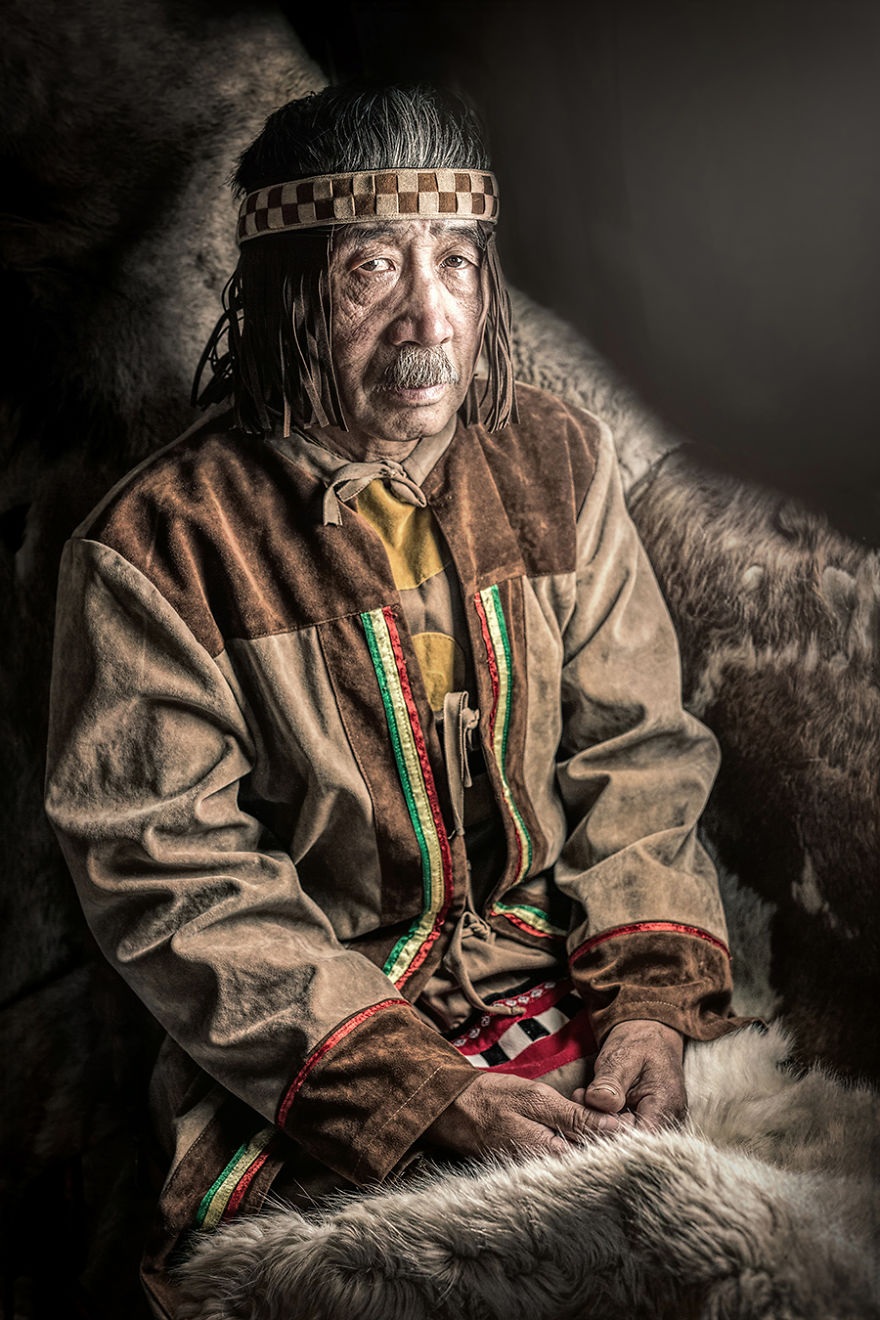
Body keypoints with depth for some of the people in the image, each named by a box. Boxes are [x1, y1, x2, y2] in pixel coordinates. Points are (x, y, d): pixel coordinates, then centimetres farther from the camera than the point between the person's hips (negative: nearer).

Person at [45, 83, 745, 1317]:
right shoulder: (158, 548, -11)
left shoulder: (559, 463, 4)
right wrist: (423, 1092, -19)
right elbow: (177, 879, -11)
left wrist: (653, 1002, -11)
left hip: (576, 981, 4)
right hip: (309, 1057, -4)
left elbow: (634, 753, 4)